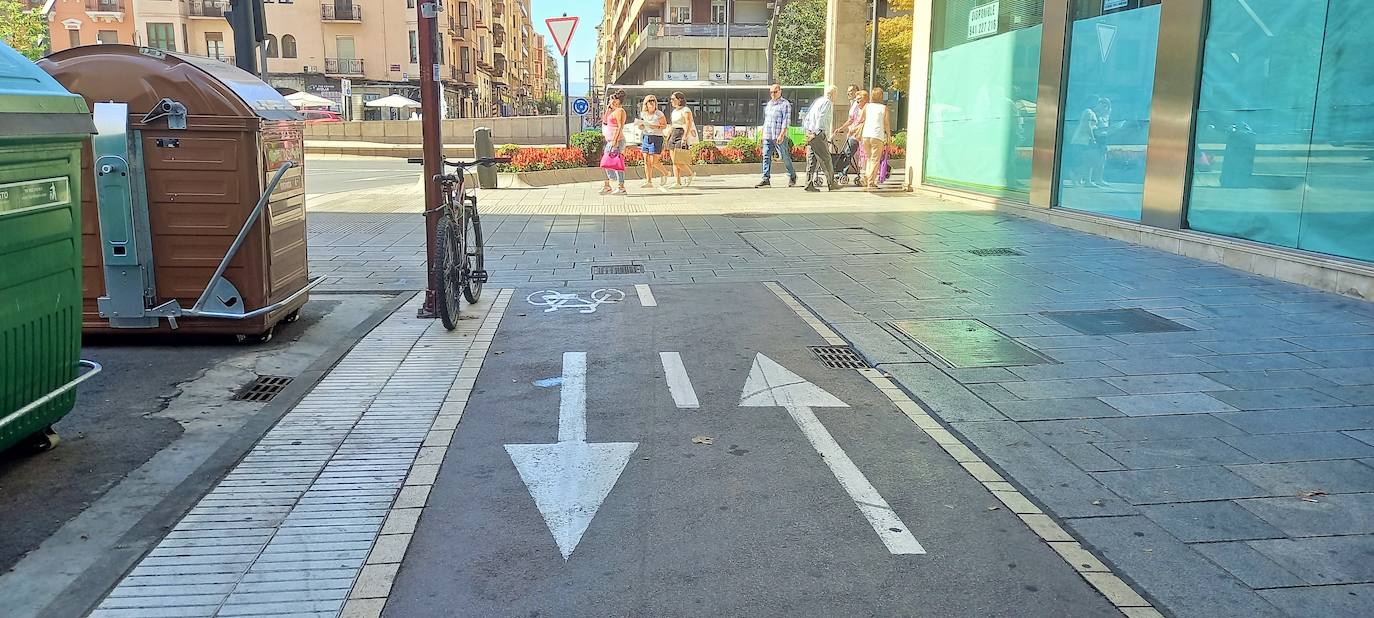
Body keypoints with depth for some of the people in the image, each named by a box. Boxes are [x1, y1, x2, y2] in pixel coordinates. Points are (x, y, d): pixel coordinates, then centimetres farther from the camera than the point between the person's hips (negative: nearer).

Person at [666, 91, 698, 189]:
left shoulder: (686, 110, -8)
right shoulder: (674, 112, 18)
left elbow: (688, 124, -17)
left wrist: (684, 138, -26)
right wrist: (668, 138, 18)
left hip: (683, 135, -9)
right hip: (674, 136, 9)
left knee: (678, 161, -15)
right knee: (674, 161, 1)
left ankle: (691, 173, 6)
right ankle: (678, 183, 1)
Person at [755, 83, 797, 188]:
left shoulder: (785, 104, -5)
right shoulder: (769, 104, 18)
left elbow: (786, 121, -13)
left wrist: (782, 135, -21)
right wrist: (763, 134, 19)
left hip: (779, 137, -6)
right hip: (767, 136, 6)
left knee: (785, 157, 3)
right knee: (766, 157, -1)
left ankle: (792, 176, 18)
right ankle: (765, 179, -2)